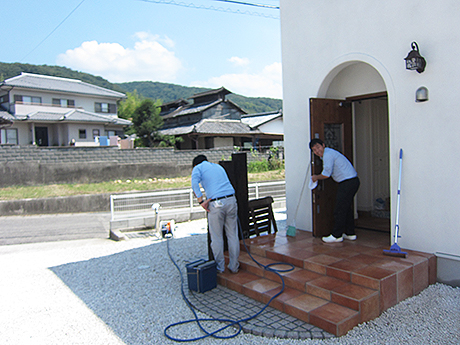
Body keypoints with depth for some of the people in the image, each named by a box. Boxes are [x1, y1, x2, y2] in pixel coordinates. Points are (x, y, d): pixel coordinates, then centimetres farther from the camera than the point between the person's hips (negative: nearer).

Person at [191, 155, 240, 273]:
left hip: (216, 204, -5)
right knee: (233, 235, 12)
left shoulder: (198, 168, 10)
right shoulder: (218, 166, 27)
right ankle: (234, 266, 20)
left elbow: (194, 183, -11)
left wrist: (201, 201, -10)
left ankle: (219, 267, 18)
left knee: (217, 237, 8)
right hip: (231, 200, 5)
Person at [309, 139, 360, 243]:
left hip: (348, 183, -11)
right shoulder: (328, 154, 17)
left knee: (339, 210, -4)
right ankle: (350, 233, 25)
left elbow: (326, 175, -15)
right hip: (353, 181, 11)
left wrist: (316, 177, 2)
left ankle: (337, 235, 3)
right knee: (346, 208, 17)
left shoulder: (328, 155, -15)